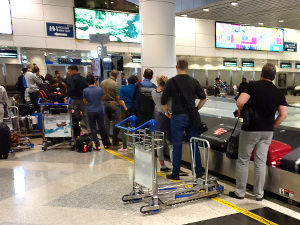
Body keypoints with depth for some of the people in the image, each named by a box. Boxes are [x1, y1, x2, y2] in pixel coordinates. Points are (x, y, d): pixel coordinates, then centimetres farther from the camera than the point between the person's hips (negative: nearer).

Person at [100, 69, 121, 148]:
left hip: (105, 104, 6)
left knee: (106, 123, 11)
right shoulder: (115, 84, -14)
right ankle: (115, 143, 5)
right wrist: (120, 106, -2)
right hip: (114, 105, -6)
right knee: (116, 124, 1)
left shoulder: (102, 83, 3)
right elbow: (118, 97, -14)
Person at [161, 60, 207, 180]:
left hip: (177, 117, -3)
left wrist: (167, 113, 10)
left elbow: (163, 101, -4)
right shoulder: (194, 81, 4)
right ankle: (199, 171, 18)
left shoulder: (171, 82, -5)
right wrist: (196, 110, 14)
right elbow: (203, 98, 6)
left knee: (177, 146, 4)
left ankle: (175, 173, 12)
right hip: (192, 117, 3)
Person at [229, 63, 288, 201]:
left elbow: (240, 102, -21)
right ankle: (259, 194, 19)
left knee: (243, 161, 8)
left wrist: (240, 111, -1)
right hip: (267, 131, 4)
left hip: (251, 129, -4)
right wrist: (272, 126, 10)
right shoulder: (278, 93, 5)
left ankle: (240, 192, 17)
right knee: (261, 162, 11)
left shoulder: (253, 85, -9)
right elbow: (283, 114, 0)